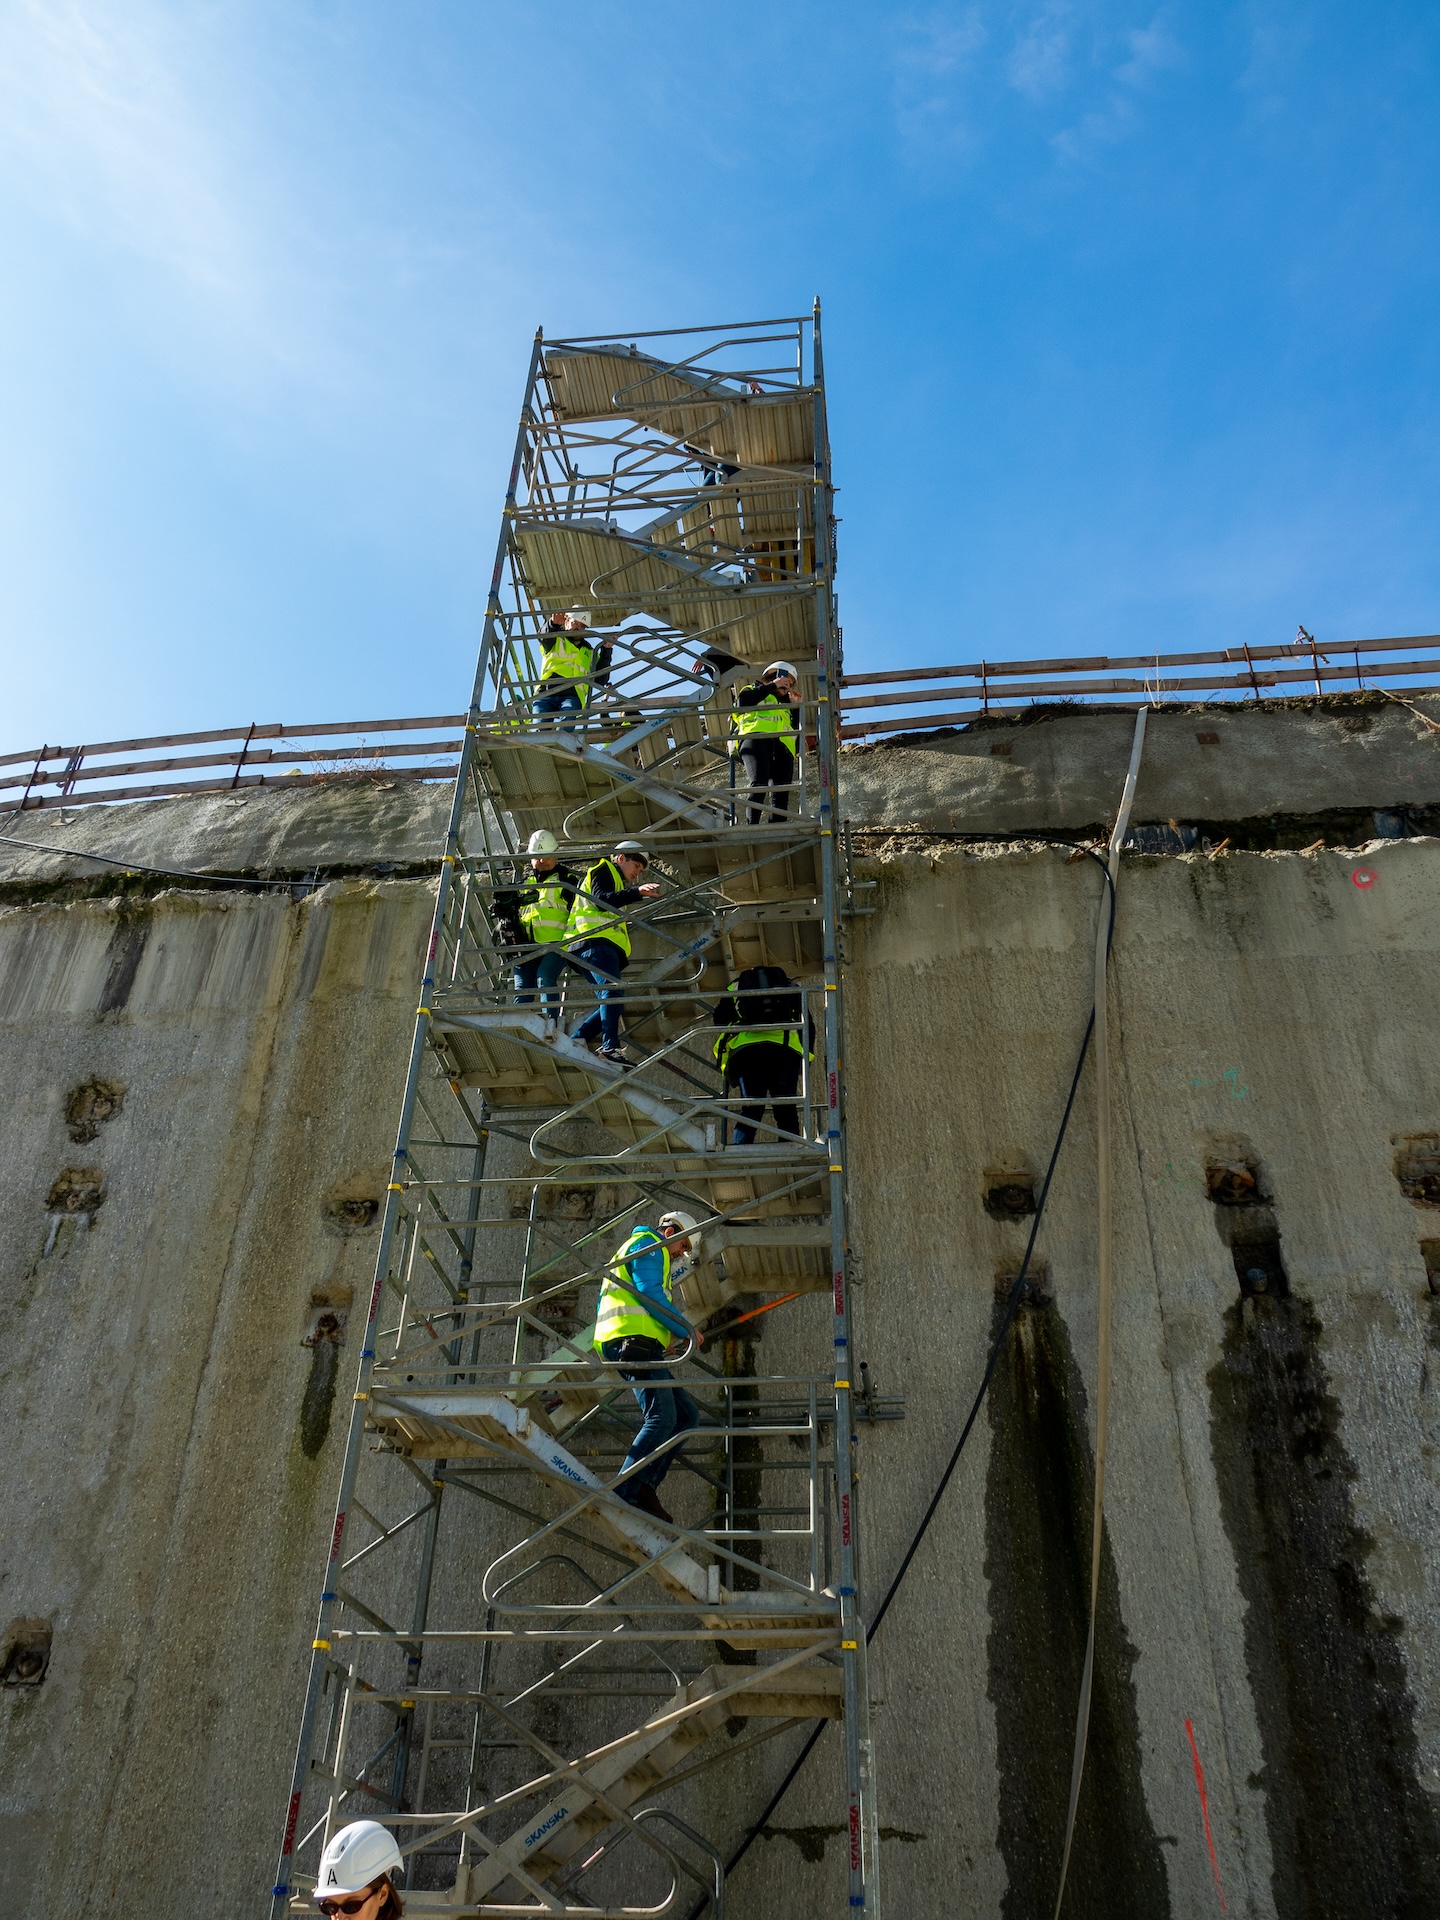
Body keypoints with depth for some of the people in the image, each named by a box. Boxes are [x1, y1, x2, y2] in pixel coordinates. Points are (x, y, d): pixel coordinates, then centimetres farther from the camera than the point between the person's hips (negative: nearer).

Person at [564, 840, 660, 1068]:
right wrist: (637, 892, -21)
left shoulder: (617, 882, 38)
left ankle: (576, 1040, -6)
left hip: (604, 945, 10)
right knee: (613, 991, -26)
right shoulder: (603, 870, 8)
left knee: (612, 999, 0)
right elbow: (601, 899, -12)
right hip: (594, 941, -10)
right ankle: (610, 1047, -37)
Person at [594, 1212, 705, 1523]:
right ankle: (623, 1494, -21)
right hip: (634, 1339, -10)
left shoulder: (648, 1253, 34)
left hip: (637, 1346, 11)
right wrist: (686, 1329, -6)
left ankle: (645, 1486, -4)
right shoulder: (648, 1244, 3)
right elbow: (649, 1293, -12)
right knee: (661, 1418, -19)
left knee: (687, 1415, 5)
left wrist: (663, 1339, 21)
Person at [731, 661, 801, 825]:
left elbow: (798, 730, 30)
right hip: (756, 738, -5)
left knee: (781, 795, -18)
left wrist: (796, 706, 24)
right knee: (759, 784, -29)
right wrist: (772, 686, 8)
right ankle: (752, 828, -40)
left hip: (782, 747, 5)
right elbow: (743, 702, 3)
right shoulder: (753, 690, 29)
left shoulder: (785, 706, 42)